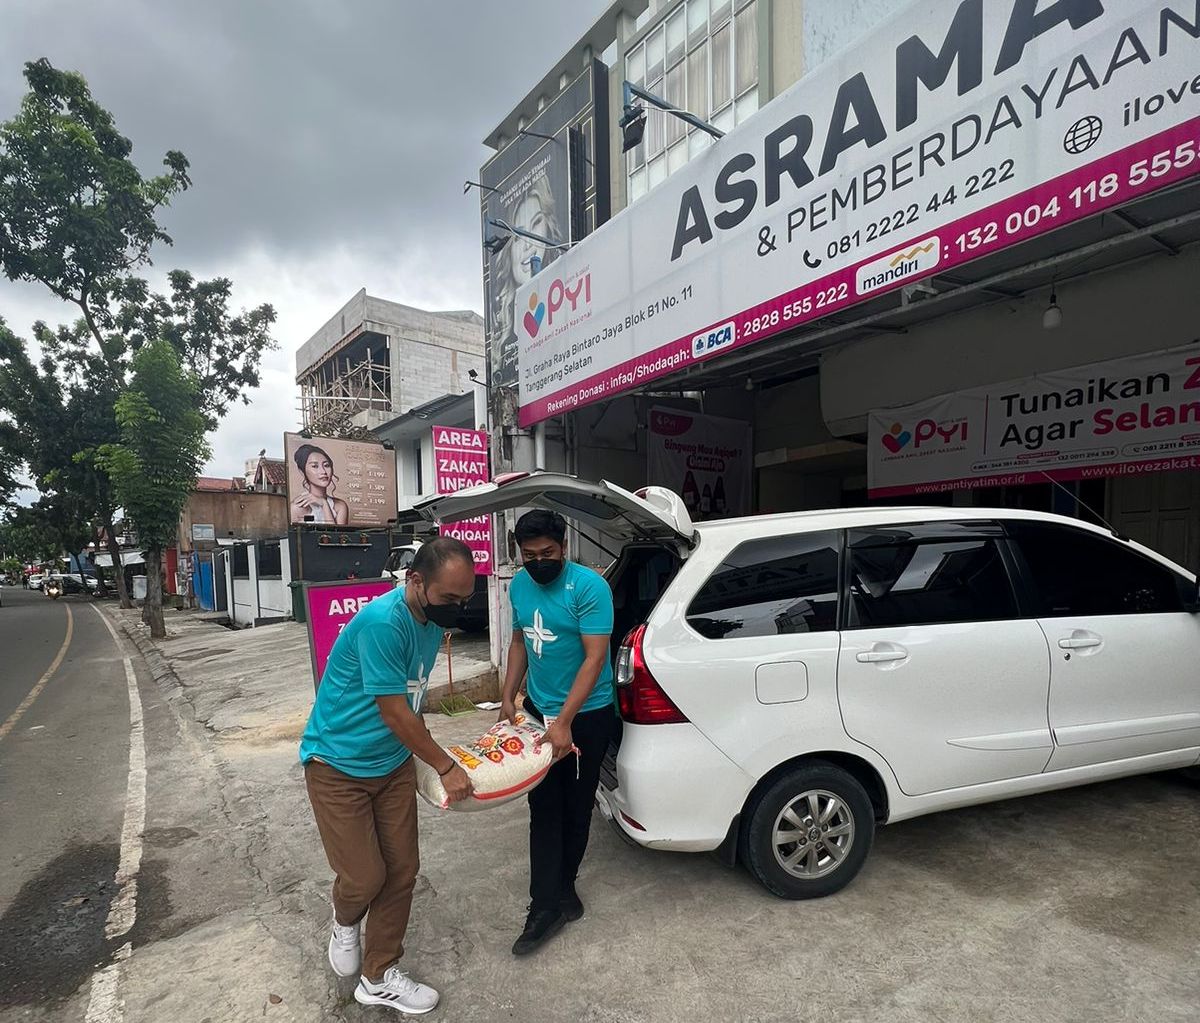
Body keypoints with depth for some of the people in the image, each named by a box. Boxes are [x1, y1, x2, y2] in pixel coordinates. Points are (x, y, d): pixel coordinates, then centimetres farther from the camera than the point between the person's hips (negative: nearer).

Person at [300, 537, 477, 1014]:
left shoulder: (433, 618, -4)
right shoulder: (383, 621, -31)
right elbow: (393, 710, -25)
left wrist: (425, 747, 16)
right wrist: (446, 767, -15)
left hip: (393, 763, 7)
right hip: (337, 764, -7)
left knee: (401, 873, 9)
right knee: (365, 876, 0)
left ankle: (378, 977, 30)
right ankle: (345, 922, 35)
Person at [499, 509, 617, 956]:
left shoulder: (589, 587, -21)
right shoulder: (519, 585, 0)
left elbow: (595, 657, -24)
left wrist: (564, 722, -26)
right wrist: (509, 696, 6)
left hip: (586, 716, -5)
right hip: (537, 711, 5)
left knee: (575, 807, 12)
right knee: (544, 807, 6)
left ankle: (556, 895, 34)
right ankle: (551, 902, 18)